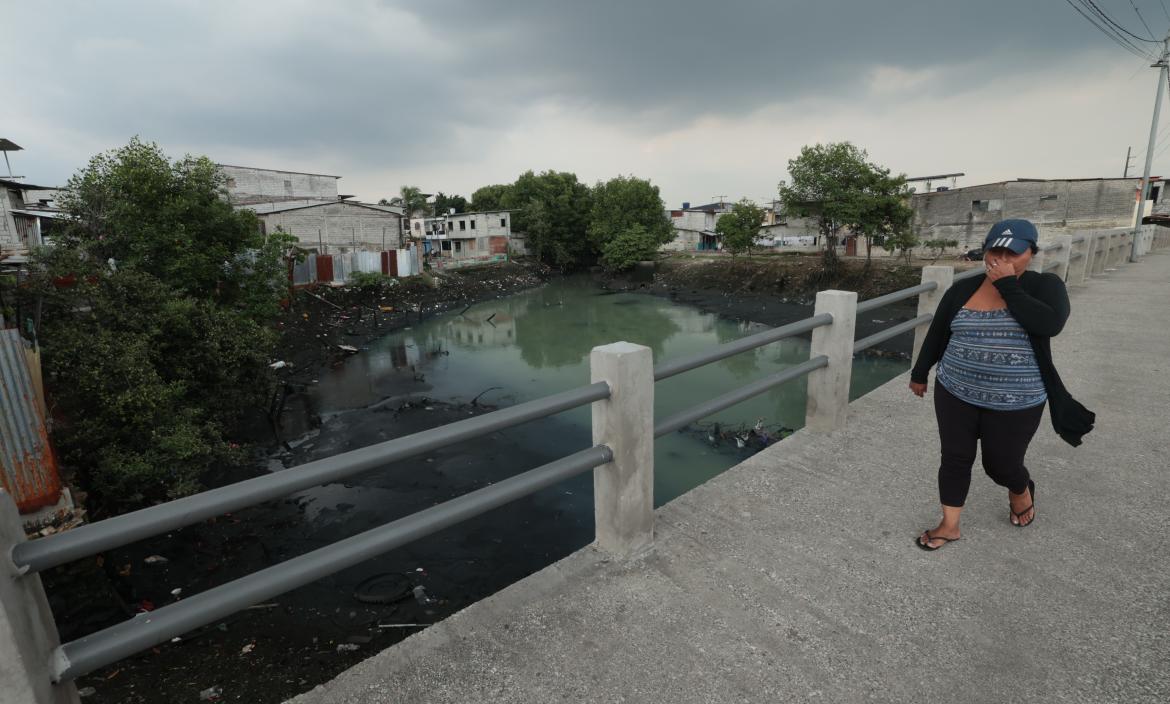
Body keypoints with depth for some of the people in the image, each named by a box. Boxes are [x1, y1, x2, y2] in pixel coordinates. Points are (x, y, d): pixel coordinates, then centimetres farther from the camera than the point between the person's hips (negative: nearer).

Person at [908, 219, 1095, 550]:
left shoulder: (1044, 285, -6)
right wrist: (919, 374, 15)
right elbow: (936, 334, 9)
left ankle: (1021, 491, 47)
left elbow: (1049, 324, -26)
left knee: (1001, 464, 11)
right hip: (956, 395, 2)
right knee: (954, 459, 6)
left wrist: (1007, 284, -20)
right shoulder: (963, 290, 1)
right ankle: (949, 525, 22)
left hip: (1015, 403, -2)